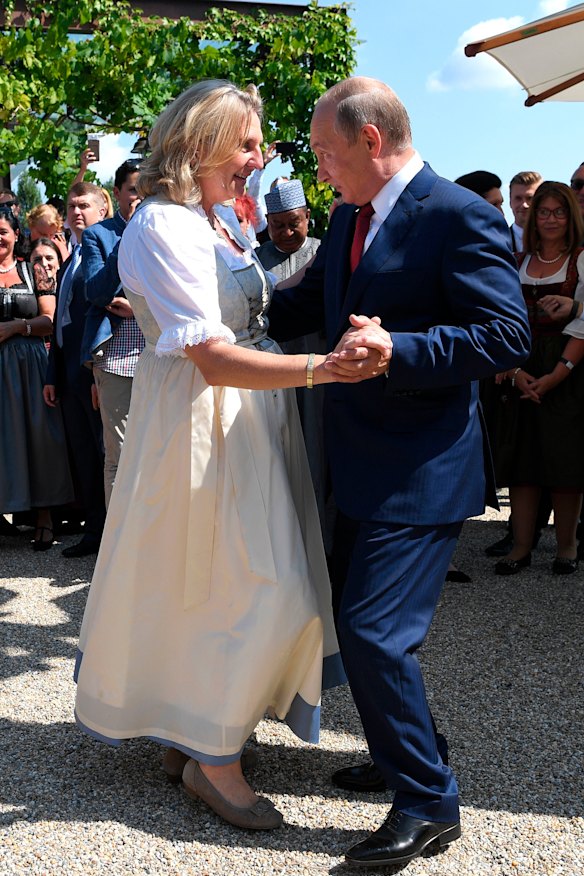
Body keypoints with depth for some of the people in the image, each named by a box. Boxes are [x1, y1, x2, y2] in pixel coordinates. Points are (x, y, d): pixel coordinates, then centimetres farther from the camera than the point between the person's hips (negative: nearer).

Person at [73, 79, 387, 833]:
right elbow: (213, 358, -26)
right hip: (205, 424, -9)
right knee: (269, 591, -5)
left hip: (247, 423, 9)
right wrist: (317, 369, -37)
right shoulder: (164, 225, -17)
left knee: (212, 587, 15)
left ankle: (186, 736, 31)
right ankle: (213, 757, 11)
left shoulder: (214, 224, 13)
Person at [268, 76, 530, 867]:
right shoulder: (350, 217, 11)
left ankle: (429, 802, 9)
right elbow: (304, 305, 18)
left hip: (423, 469, -9)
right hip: (364, 465, 9)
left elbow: (507, 336, -19)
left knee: (374, 629, -10)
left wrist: (396, 349, -29)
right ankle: (407, 751, 39)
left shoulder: (460, 217, -15)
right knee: (354, 616, 18)